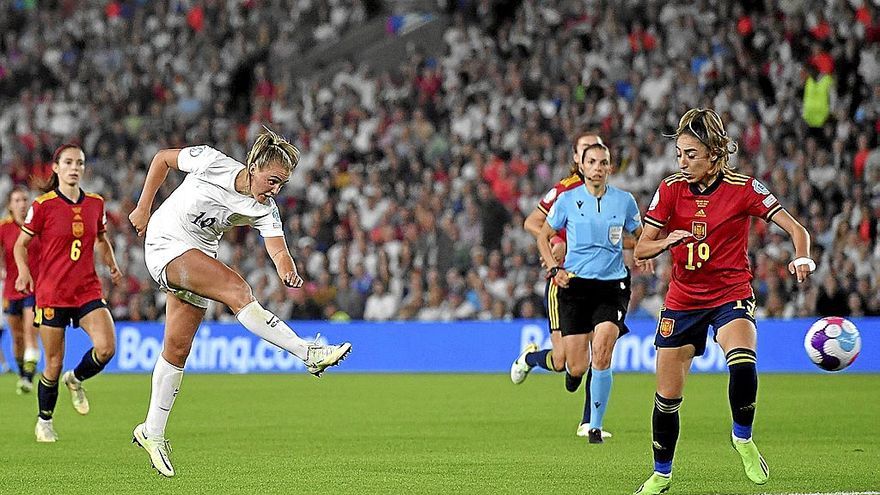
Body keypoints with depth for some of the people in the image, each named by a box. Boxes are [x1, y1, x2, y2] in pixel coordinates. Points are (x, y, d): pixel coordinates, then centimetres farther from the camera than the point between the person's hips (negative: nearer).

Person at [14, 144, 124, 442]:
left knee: (106, 347, -18)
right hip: (52, 292, -3)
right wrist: (24, 272, -16)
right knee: (54, 362, 1)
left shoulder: (95, 204, 6)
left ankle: (76, 379, 15)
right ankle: (44, 421, 24)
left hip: (88, 290, 3)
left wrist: (112, 264, 5)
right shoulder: (43, 205, -6)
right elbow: (21, 244, 2)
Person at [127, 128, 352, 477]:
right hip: (165, 242, -6)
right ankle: (309, 353, -35)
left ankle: (152, 432, 15)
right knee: (236, 290, -26)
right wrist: (143, 209, -2)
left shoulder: (264, 210, -9)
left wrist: (288, 271, -42)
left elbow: (279, 251, -19)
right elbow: (162, 159, -4)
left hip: (198, 257, 6)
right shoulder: (212, 163, -19)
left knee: (177, 349, 4)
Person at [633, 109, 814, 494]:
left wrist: (802, 259, -31)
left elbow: (795, 230, -10)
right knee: (667, 396, 4)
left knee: (743, 365, -32)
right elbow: (641, 249, -1)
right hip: (682, 300, 3)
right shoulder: (671, 189, -3)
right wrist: (667, 241, -23)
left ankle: (742, 437, -6)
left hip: (732, 296, -3)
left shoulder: (743, 188, -11)